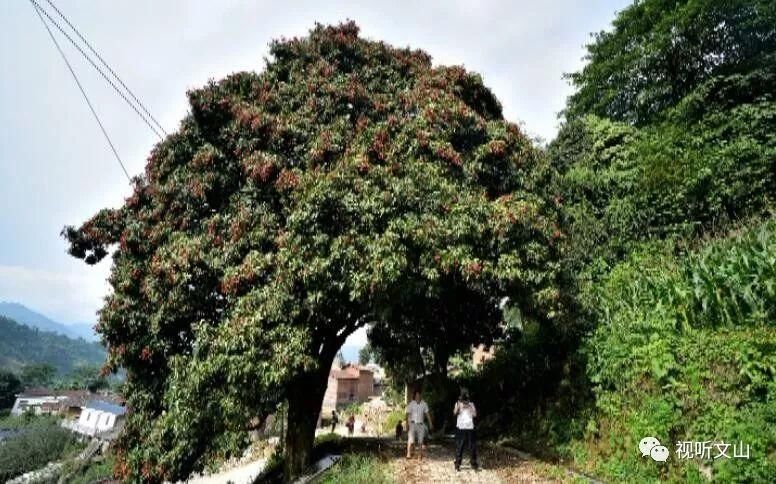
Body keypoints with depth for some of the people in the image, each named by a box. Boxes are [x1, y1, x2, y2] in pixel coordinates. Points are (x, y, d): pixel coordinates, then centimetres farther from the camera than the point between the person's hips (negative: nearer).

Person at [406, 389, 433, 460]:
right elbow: (408, 415, -4)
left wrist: (430, 423, 4)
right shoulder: (411, 404, -4)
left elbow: (427, 414, 8)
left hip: (421, 424, 3)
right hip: (413, 424, -3)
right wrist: (407, 424, -12)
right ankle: (408, 454, -6)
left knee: (420, 441, 7)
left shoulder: (424, 404, 4)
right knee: (411, 440, -9)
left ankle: (420, 454, 16)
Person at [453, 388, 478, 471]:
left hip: (470, 428, 2)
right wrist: (459, 405, -20)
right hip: (460, 428, -2)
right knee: (459, 447, -2)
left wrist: (469, 407, -9)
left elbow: (475, 414, 0)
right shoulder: (458, 403, 6)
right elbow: (455, 413, -9)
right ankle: (457, 465, 4)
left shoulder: (471, 404, 11)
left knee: (473, 447, 2)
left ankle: (474, 464, 13)